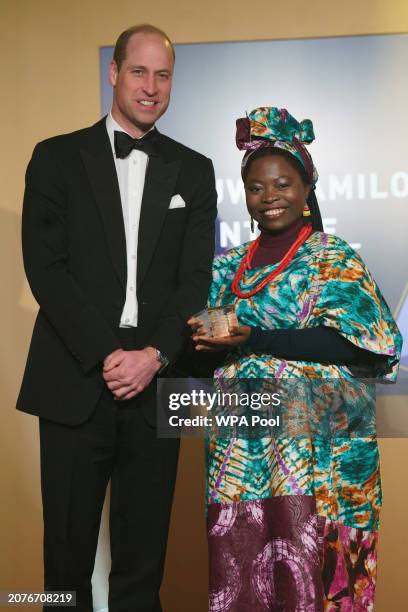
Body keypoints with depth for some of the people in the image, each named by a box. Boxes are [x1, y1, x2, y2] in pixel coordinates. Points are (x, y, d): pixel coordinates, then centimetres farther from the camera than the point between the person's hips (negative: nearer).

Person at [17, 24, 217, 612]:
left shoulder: (193, 171, 11)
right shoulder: (58, 157, 5)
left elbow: (196, 277, 4)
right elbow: (45, 268, -4)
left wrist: (154, 356, -10)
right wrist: (107, 356, -12)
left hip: (154, 384, 2)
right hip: (76, 384, -1)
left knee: (143, 559, 10)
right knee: (68, 552, 8)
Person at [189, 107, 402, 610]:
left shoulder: (334, 260, 0)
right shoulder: (229, 266, 13)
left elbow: (348, 344, -13)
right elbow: (204, 352, 14)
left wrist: (254, 340, -18)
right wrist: (201, 337, -10)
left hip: (314, 451, -4)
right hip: (239, 450, 4)